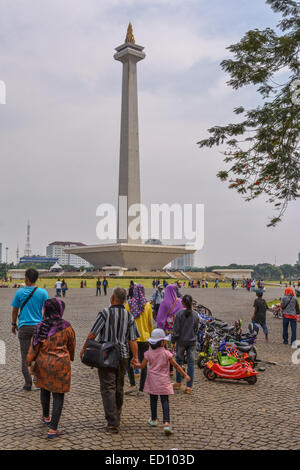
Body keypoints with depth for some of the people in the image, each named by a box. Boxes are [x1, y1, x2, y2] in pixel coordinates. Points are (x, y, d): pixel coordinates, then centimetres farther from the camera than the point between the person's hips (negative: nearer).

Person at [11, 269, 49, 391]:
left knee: (25, 356, 7)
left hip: (24, 327, 0)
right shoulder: (43, 292, -5)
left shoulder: (19, 292, -4)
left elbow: (15, 311, 3)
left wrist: (14, 324, 18)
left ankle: (28, 384, 8)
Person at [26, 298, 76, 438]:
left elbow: (34, 346, -5)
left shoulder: (40, 327, -7)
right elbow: (71, 345, 1)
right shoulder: (66, 327, -12)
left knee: (45, 389, 25)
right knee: (58, 395, 5)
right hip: (60, 364, -3)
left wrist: (29, 363, 3)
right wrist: (70, 358, 20)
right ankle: (53, 429, 5)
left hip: (43, 363, 4)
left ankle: (46, 417, 46)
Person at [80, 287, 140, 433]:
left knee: (108, 387, -4)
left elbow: (93, 334, -9)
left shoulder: (105, 313, -11)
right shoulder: (129, 316, 2)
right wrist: (135, 357, 6)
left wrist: (84, 348, 3)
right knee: (119, 387, 17)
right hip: (123, 355, 4)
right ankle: (116, 417, 31)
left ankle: (112, 423, -10)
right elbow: (133, 339, 0)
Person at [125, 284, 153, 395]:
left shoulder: (129, 303, -4)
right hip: (144, 337, 1)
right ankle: (141, 389, 9)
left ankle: (132, 384, 0)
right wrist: (151, 336, 12)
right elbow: (150, 323, 1)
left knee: (129, 360, 14)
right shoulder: (147, 305, -1)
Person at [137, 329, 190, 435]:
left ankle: (153, 420, 31)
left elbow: (142, 366, 2)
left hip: (152, 381, 2)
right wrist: (185, 375, 1)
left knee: (153, 400, 17)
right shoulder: (166, 353, -8)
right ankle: (166, 423, -15)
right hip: (163, 381, -2)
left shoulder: (148, 353, -2)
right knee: (165, 401, -2)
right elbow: (176, 365, -7)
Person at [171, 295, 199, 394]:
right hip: (192, 341, 2)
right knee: (191, 362, 6)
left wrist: (173, 340, 1)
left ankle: (178, 383, 25)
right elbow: (196, 329, 5)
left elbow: (176, 330, -10)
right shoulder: (196, 315, -4)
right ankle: (189, 386, 6)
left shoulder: (179, 314, -13)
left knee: (179, 361, 16)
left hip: (181, 341, -2)